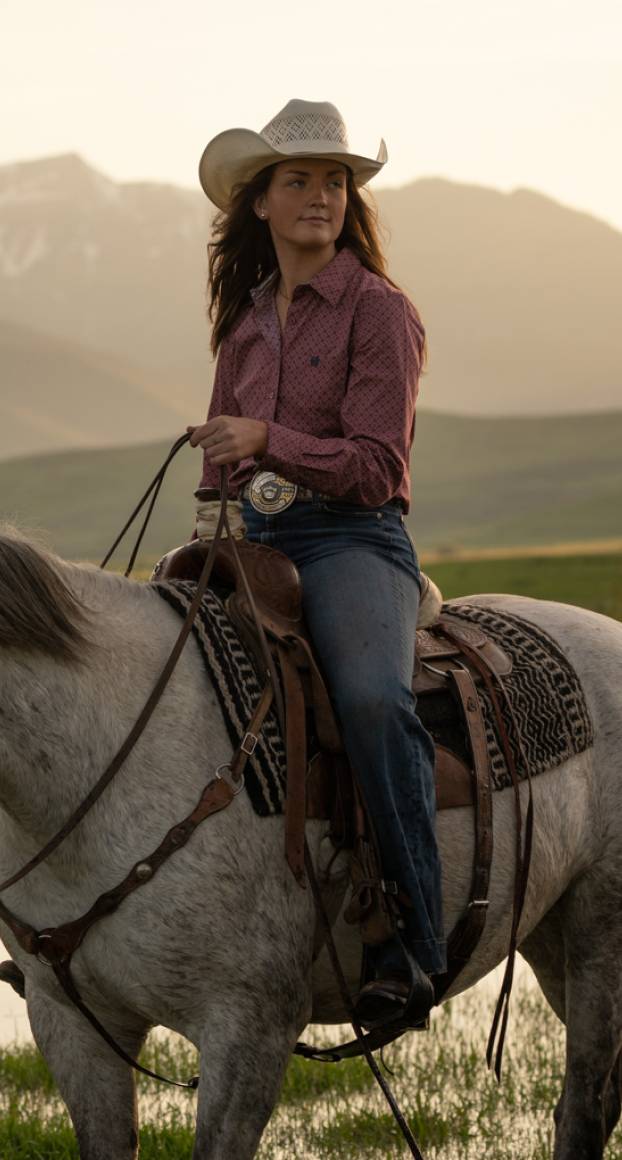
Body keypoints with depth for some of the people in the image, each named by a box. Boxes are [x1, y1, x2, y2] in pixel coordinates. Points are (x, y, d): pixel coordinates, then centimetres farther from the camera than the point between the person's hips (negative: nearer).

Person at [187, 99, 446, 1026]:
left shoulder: (380, 312, -3)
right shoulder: (245, 315, 17)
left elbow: (376, 465, -11)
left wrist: (266, 442, -23)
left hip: (352, 540, -7)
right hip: (252, 540, 7)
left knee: (373, 697, -35)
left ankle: (417, 944, -33)